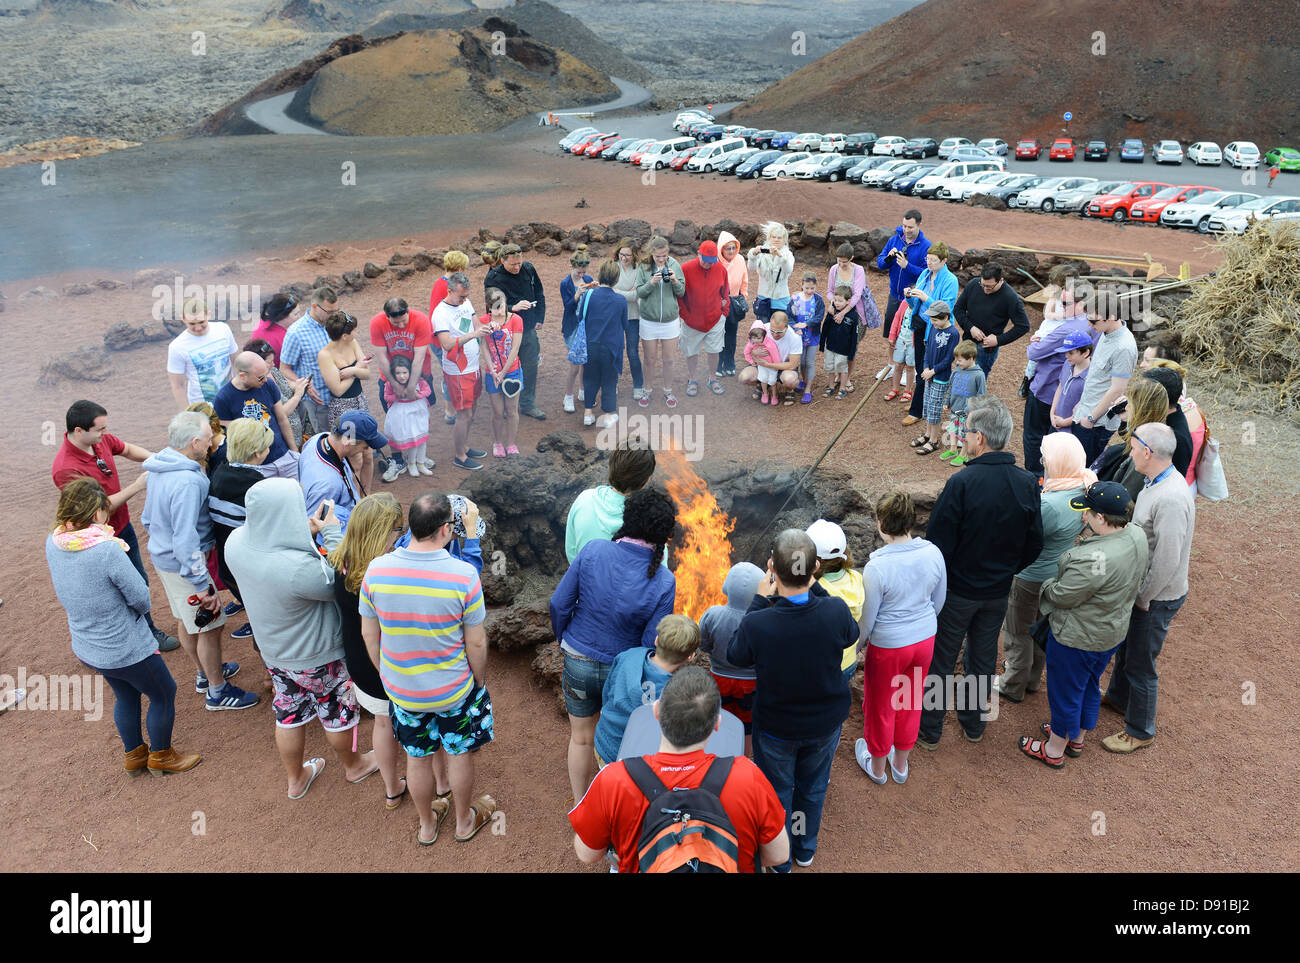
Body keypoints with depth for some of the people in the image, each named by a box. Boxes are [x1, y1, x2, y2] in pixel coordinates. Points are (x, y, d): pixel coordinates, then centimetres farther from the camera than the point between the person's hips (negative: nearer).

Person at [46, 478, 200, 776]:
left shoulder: (53, 543, -11)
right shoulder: (107, 551, -32)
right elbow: (141, 598, -22)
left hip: (85, 648, 7)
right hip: (127, 650, -7)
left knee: (125, 696, 30)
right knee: (163, 696, 19)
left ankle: (133, 755, 48)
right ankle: (160, 756, 37)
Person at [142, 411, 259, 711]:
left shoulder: (159, 471, 2)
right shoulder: (187, 481, -30)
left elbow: (147, 518, 15)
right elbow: (185, 539, -31)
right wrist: (202, 586, -28)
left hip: (162, 556, 10)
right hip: (184, 564, -10)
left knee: (187, 620, 25)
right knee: (210, 627, 5)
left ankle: (205, 673, 45)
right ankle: (217, 692, 19)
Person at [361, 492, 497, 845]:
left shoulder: (376, 570, -17)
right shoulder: (464, 575, -26)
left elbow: (369, 635, -4)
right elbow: (476, 643, -17)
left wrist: (386, 674, 13)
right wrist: (481, 682, 2)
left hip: (401, 689, 3)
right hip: (454, 690, -3)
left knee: (417, 757, 24)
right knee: (459, 754, 22)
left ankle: (427, 824, 47)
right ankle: (464, 820, 45)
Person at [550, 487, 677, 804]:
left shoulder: (592, 551, -19)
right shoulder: (664, 582, -21)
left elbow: (559, 604, -11)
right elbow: (651, 644, -16)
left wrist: (564, 639, 9)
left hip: (578, 661, 1)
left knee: (581, 738, 22)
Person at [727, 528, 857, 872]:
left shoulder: (756, 624, -36)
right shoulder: (835, 611, -31)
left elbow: (735, 655, -12)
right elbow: (851, 635, -5)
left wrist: (760, 600, -12)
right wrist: (814, 588, -5)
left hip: (776, 728, -2)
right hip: (826, 723, 2)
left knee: (777, 792, 25)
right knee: (813, 786, 29)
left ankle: (779, 861, 48)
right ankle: (806, 849, 53)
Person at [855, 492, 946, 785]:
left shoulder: (877, 567, -29)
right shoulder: (933, 553, -13)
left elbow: (866, 618, -18)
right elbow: (939, 602, 2)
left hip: (888, 646, -5)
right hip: (925, 639, 5)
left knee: (880, 705, 19)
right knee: (910, 701, 25)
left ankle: (876, 766, 42)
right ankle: (900, 764, 46)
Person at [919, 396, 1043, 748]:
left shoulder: (962, 482, -26)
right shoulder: (1028, 484, -10)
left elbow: (938, 543, -21)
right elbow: (1034, 545, -1)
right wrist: (1006, 571, 15)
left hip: (956, 591, -5)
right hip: (999, 593, 5)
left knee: (940, 660, 12)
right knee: (983, 658, 23)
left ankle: (929, 729, 26)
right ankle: (974, 722, 40)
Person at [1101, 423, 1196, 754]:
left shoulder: (1171, 499, -32)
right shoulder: (1156, 483, -1)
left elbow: (1167, 560, -30)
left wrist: (1143, 599, -19)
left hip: (1157, 598, -9)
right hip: (1140, 588, 9)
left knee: (1140, 664, 7)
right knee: (1125, 646, 28)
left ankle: (1140, 732, 27)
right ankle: (1118, 696, 53)